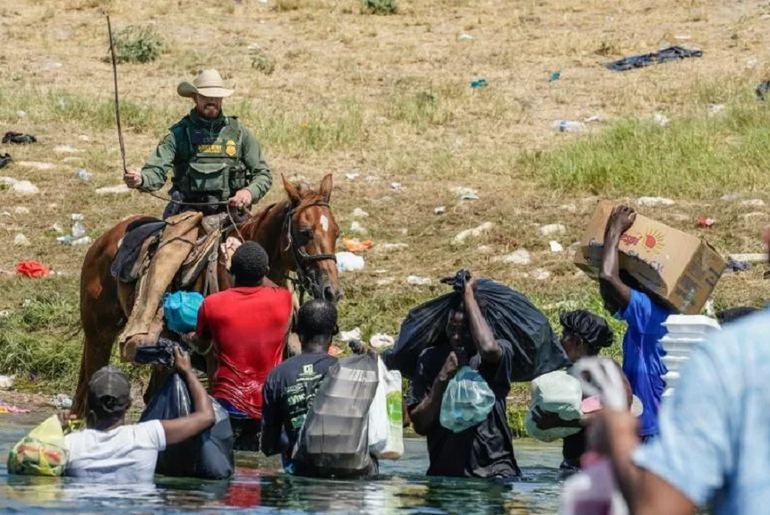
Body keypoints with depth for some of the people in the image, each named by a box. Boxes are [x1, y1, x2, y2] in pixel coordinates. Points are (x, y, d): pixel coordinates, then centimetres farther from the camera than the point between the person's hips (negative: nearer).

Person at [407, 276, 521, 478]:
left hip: (494, 468, -3)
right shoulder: (431, 359, 8)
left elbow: (488, 348, -27)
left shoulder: (501, 353, 1)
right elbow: (419, 425, 3)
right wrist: (442, 379, -10)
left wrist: (468, 294, -15)